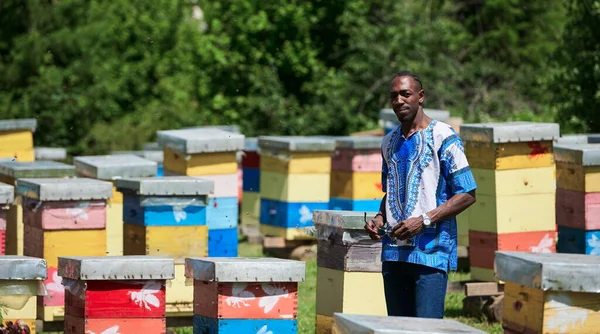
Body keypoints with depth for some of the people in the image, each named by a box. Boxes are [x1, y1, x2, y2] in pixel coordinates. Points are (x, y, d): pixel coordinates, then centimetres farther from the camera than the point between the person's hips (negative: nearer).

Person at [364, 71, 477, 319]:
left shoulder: (443, 138, -5)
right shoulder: (390, 143, 16)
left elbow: (467, 195, -8)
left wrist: (424, 220, -16)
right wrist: (379, 219, 7)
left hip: (431, 251, -7)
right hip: (394, 251, 7)